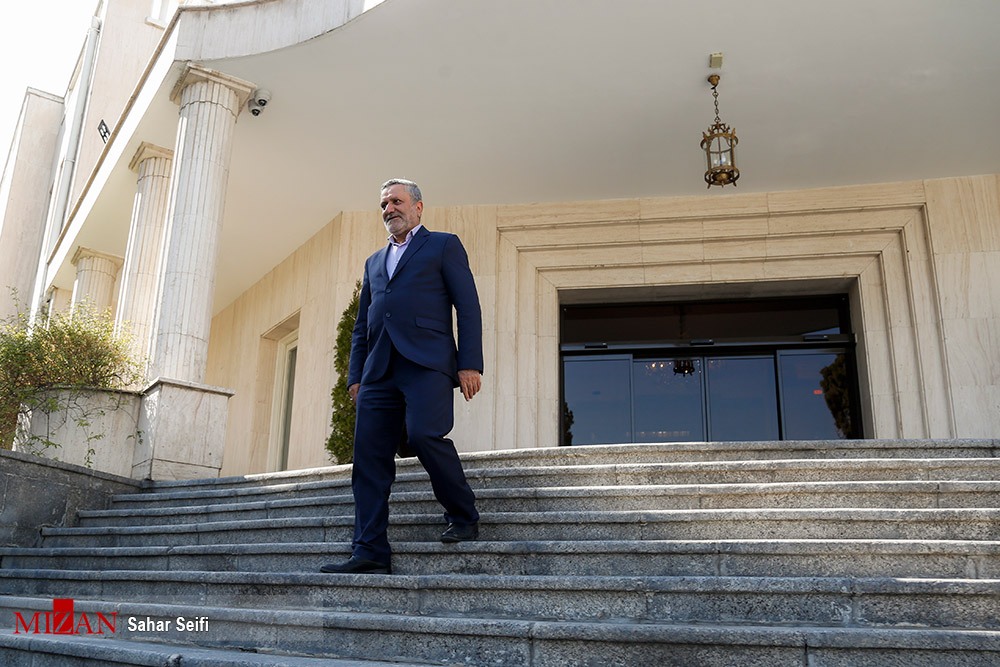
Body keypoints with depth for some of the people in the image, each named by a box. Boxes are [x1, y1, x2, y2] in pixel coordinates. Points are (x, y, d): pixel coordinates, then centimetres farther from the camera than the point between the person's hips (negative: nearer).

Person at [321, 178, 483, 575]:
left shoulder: (443, 245, 12)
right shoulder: (374, 262, 29)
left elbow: (468, 308, 2)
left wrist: (470, 364, -9)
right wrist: (356, 375, 14)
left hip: (426, 362, -6)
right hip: (379, 370, 6)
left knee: (424, 435, -23)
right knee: (369, 455, -3)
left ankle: (463, 517, -1)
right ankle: (370, 553, 0)